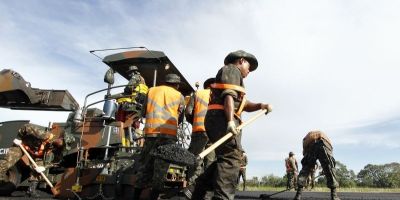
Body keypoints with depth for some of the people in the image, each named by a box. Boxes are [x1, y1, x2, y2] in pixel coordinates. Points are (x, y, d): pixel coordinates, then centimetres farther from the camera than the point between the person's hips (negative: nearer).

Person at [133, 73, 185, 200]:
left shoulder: (151, 90, 16)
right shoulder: (179, 96, 12)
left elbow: (144, 111, 18)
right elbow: (180, 117, 18)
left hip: (150, 131, 3)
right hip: (168, 133, -2)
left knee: (146, 164, 10)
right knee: (161, 166, 0)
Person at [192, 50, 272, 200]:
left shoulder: (234, 75, 36)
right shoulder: (231, 69, 6)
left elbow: (244, 105, 27)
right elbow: (229, 96, -13)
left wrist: (260, 105, 10)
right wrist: (230, 120, -24)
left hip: (219, 121, 10)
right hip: (222, 119, -10)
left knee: (225, 158, 14)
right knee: (231, 157, -20)